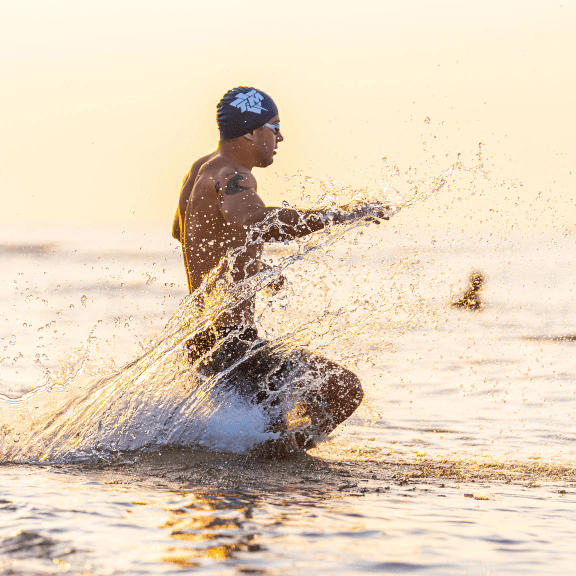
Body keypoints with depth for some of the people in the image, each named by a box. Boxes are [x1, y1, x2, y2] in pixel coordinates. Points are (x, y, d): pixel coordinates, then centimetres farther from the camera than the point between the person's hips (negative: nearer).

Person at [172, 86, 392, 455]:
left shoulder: (202, 169, 14)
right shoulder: (231, 178, -17)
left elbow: (180, 230, 35)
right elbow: (258, 224, -41)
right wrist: (343, 216, -36)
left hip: (203, 340, 11)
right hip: (229, 343, -11)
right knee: (344, 391, -17)